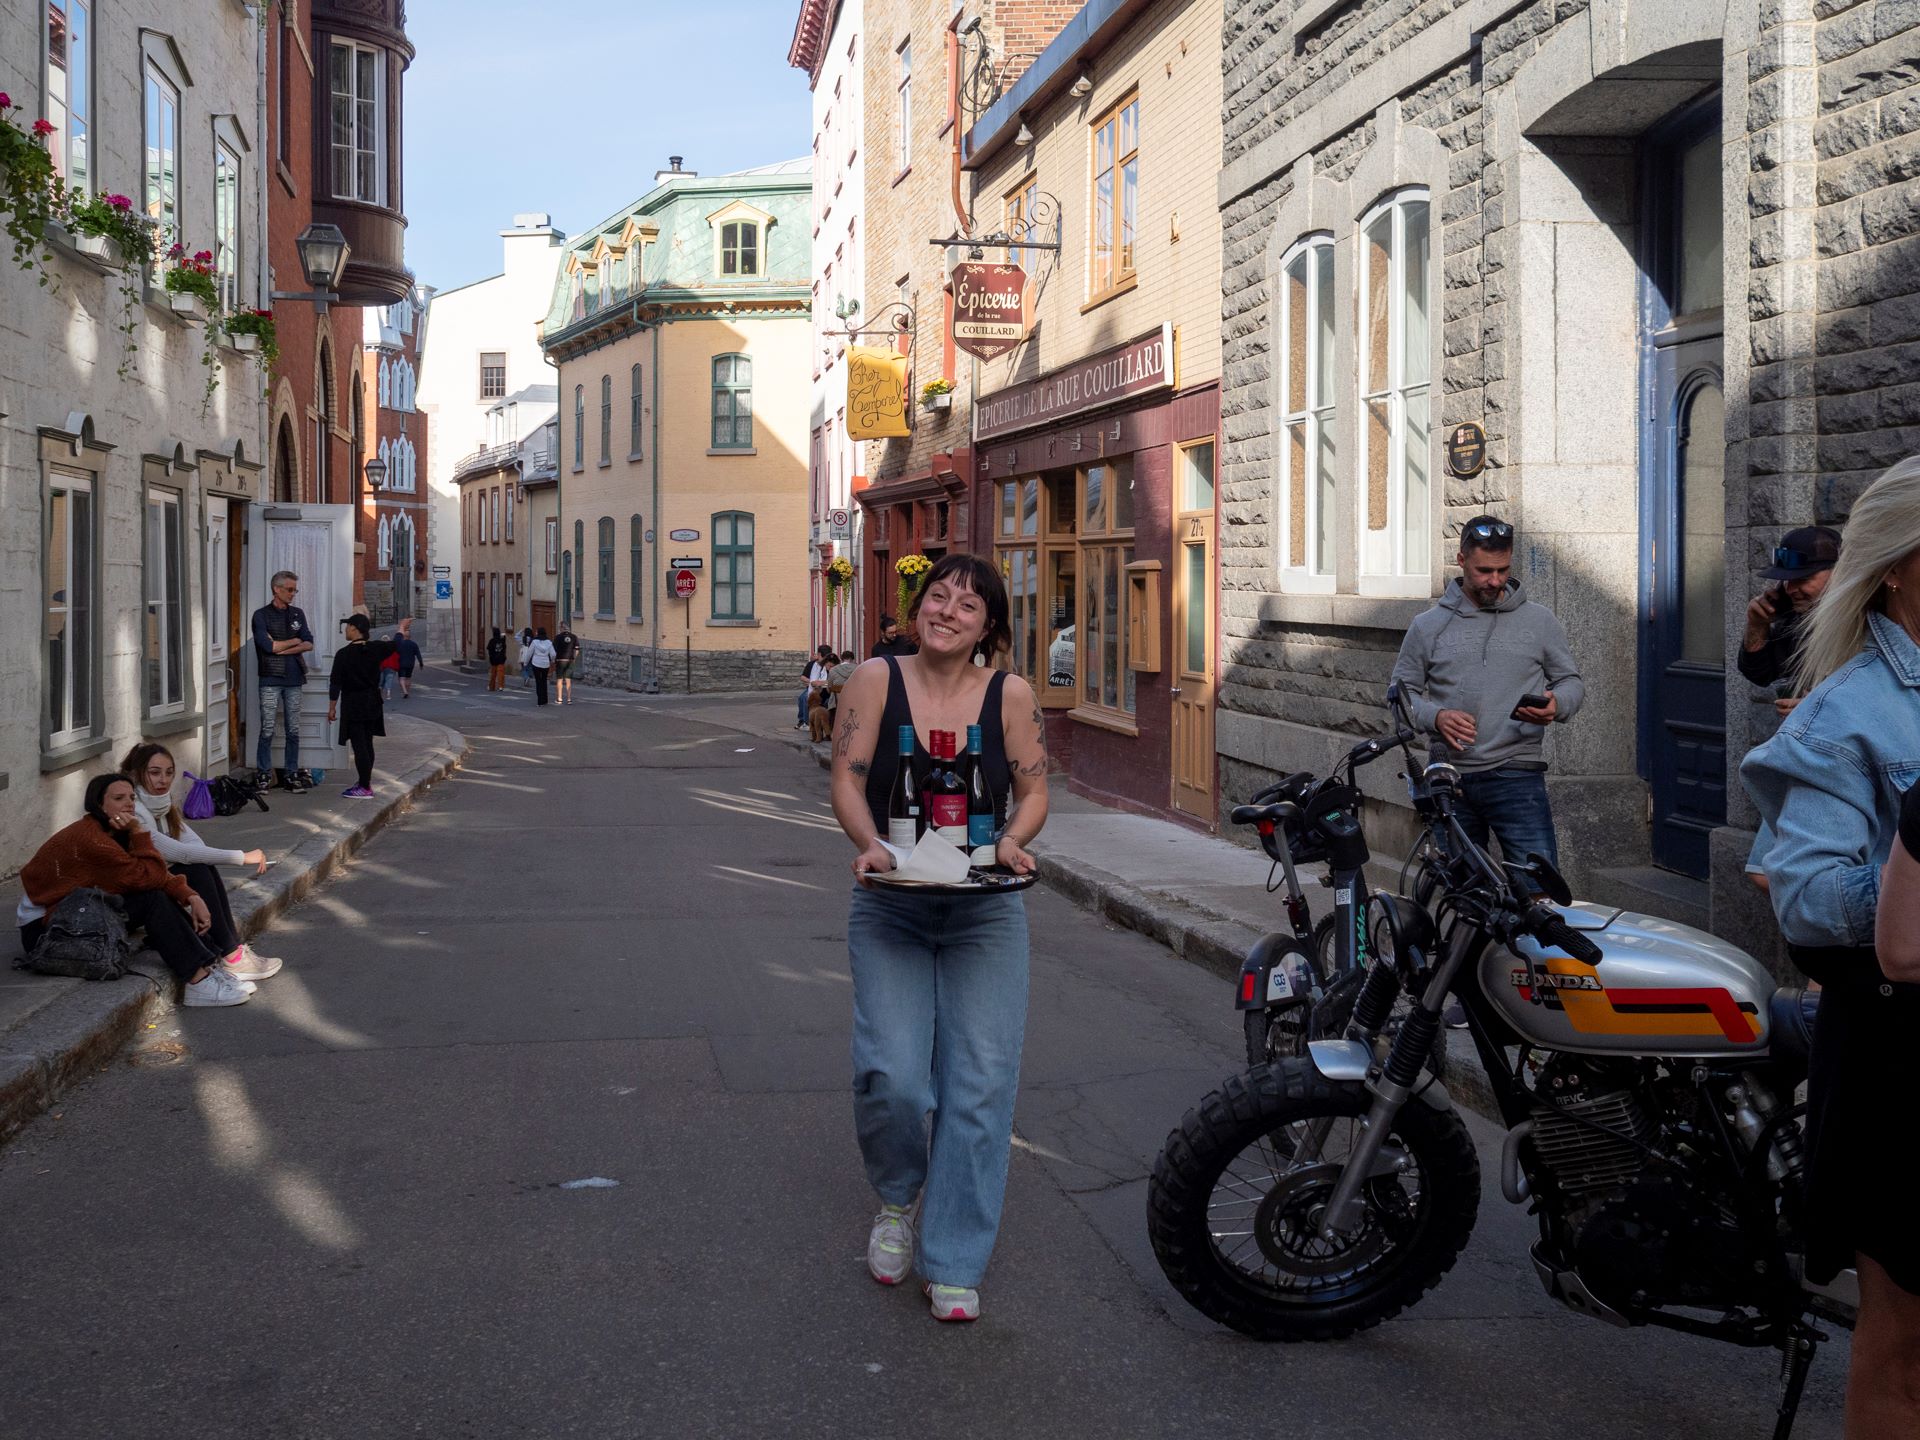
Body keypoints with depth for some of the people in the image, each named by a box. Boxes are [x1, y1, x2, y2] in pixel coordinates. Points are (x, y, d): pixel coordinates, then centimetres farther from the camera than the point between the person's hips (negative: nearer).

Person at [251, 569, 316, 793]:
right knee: (267, 730, -5)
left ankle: (291, 775, 10)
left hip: (293, 678, 4)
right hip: (271, 679, -4)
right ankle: (263, 775, 0)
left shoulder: (297, 614, 13)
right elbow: (268, 645, -12)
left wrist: (282, 648, -9)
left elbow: (309, 644, 3)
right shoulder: (261, 615, 0)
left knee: (293, 730, 5)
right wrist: (294, 641, 0)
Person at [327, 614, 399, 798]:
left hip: (353, 704, -6)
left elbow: (336, 683, -11)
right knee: (367, 743, 16)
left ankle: (365, 788, -5)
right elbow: (395, 644, 16)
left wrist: (332, 708, -2)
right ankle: (364, 782, 25)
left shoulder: (343, 654, -14)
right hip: (372, 703, 6)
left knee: (359, 745, -4)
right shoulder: (375, 648, -2)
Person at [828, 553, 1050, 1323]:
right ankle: (897, 1197, 20)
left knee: (978, 1085, -4)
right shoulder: (876, 680, -2)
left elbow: (1035, 789, 5)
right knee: (889, 1076, -13)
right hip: (889, 908, -1)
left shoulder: (1010, 695, 0)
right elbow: (847, 778, -4)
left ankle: (952, 1264, 9)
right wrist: (870, 844, -22)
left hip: (984, 914, 1)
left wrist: (1013, 840, -15)